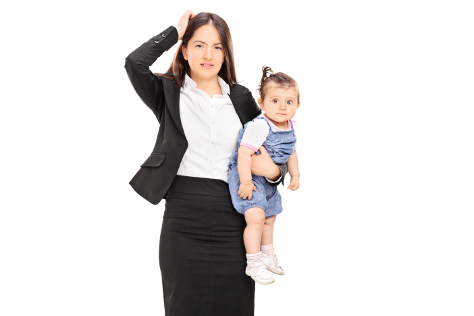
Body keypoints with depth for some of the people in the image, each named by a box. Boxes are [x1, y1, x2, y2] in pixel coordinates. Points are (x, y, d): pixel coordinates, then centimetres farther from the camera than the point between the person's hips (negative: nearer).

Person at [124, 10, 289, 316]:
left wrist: (274, 171, -5)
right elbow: (135, 63, -14)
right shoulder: (168, 93, 5)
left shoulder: (242, 97, 11)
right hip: (182, 219, -2)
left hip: (234, 222, 2)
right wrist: (174, 32, -2)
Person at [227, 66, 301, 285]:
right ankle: (254, 264, -7)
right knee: (256, 217, -21)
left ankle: (268, 256, 43)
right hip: (247, 176, -9)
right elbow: (244, 153, -33)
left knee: (269, 218, 23)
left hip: (269, 180, 9)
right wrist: (245, 182, -33)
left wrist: (295, 175, 17)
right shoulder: (259, 126, -29)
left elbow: (291, 152, 15)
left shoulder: (291, 127, -2)